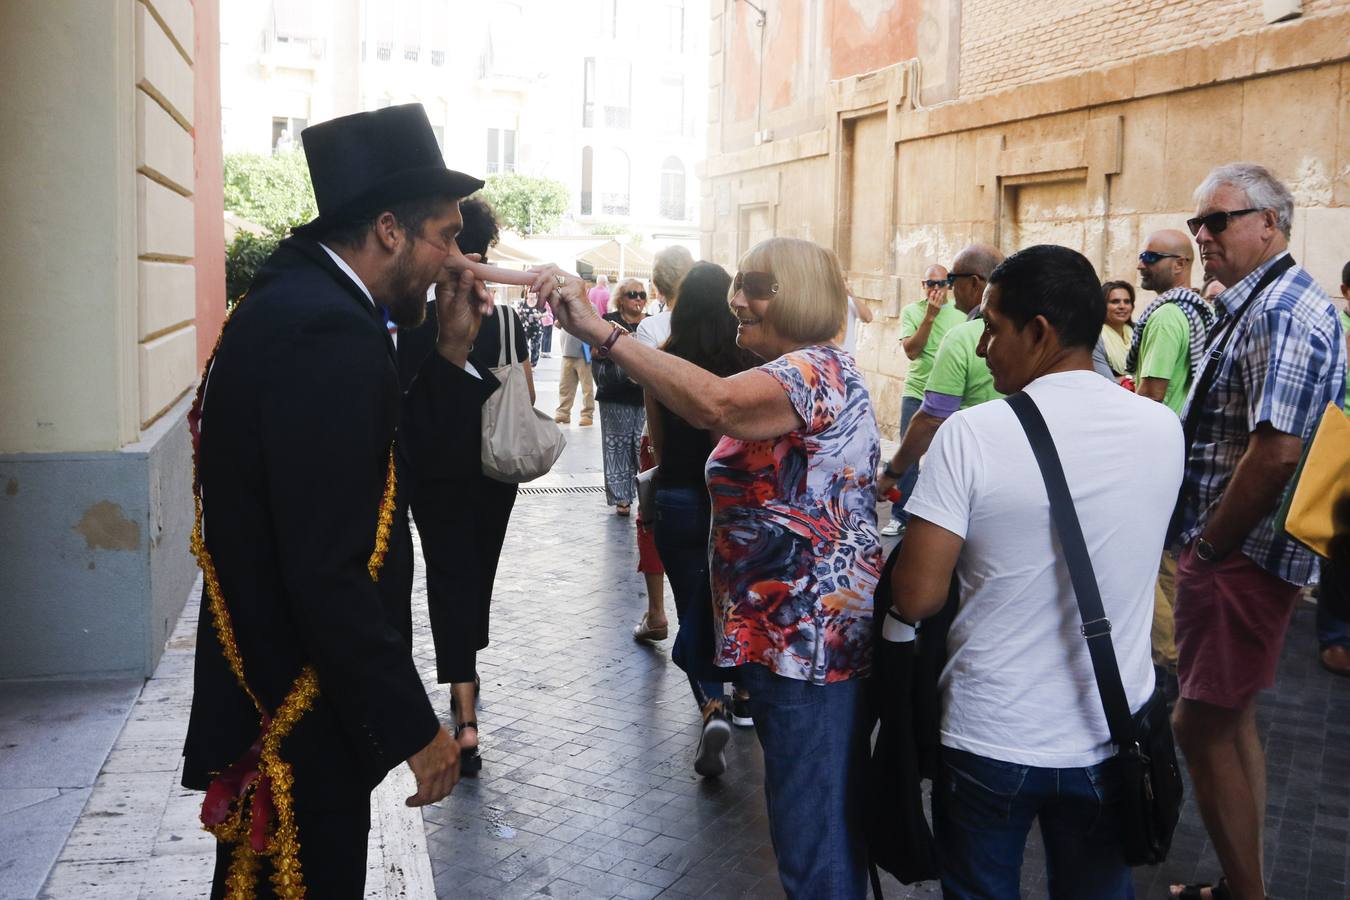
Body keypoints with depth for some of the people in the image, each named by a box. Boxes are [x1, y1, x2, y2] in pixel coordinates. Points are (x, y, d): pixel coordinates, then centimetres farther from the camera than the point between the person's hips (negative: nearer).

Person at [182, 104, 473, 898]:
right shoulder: (328, 334, -26)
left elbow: (401, 446, 12)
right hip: (297, 713, -10)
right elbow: (328, 575, -28)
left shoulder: (296, 302, 5)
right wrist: (414, 727, -20)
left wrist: (452, 347, 3)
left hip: (263, 686, 10)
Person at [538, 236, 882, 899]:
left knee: (813, 832, 1)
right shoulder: (816, 371, 17)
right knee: (827, 817, 23)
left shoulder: (813, 369, -18)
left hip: (810, 638, -11)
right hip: (799, 635, 11)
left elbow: (715, 403, -38)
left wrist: (600, 332, -37)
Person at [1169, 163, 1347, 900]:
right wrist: (1203, 546, 12)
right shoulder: (1256, 304, 15)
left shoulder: (1283, 311, -17)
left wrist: (1209, 548, -16)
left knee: (1201, 726, -3)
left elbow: (1277, 453, -25)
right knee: (1229, 721, 17)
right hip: (1231, 551, 10)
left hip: (1240, 557, -10)